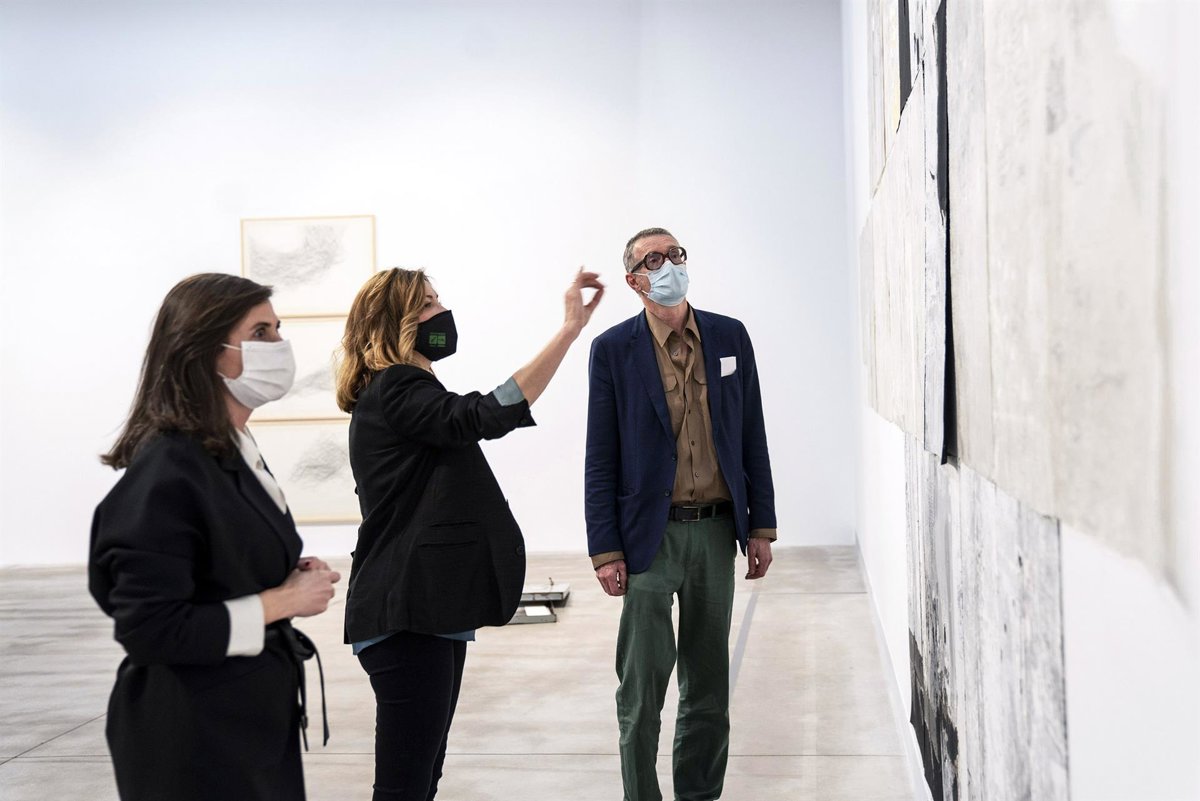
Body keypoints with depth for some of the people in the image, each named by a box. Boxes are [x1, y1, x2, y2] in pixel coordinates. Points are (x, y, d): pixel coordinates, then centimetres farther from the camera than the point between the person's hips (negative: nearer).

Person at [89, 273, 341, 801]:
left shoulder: (235, 455, 7)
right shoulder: (167, 472, -22)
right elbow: (151, 630, -25)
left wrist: (290, 579, 1)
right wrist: (282, 601, -19)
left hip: (253, 716, 9)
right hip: (195, 735, -9)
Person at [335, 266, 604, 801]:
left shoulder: (396, 394, 21)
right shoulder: (395, 393, -13)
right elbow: (486, 416, -29)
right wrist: (571, 328, -31)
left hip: (429, 611, 11)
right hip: (408, 617, -11)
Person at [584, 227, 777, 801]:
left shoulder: (730, 337, 5)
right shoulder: (613, 349, -3)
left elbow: (752, 437, 9)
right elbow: (601, 459, -3)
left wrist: (761, 527, 5)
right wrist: (604, 550, -7)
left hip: (716, 532, 3)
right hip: (650, 534, -3)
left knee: (709, 683, 12)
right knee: (641, 688, 0)